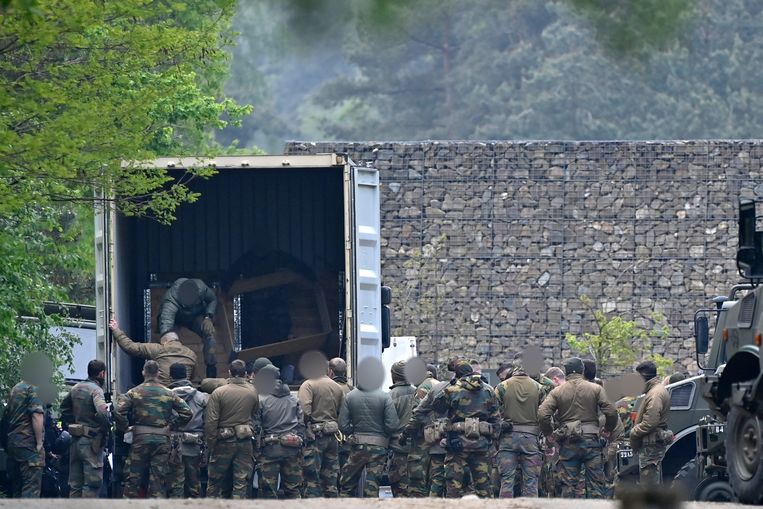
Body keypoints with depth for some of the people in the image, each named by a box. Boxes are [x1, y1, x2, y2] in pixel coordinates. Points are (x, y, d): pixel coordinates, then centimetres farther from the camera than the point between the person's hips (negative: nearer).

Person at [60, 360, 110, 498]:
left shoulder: (75, 389, 12)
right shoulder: (96, 390, -13)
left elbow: (64, 408, 24)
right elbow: (102, 412, -29)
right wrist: (107, 427, -13)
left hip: (75, 440, 8)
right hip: (91, 442, -8)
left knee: (75, 484, 12)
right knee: (92, 483, -6)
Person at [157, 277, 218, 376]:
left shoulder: (201, 288, -33)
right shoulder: (171, 301, -45)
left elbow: (213, 300, -10)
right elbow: (166, 320, -61)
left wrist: (208, 318, -25)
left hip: (195, 315, 2)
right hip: (175, 318, -2)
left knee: (209, 333, -22)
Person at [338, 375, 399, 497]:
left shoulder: (349, 397, -4)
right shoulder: (384, 397, -9)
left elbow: (343, 426, -6)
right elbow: (393, 425, -13)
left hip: (358, 446, 1)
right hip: (378, 447, -1)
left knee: (346, 485, 13)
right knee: (372, 487, 4)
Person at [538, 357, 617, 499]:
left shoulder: (557, 392, 1)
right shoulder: (595, 389, 0)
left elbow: (542, 415, -8)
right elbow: (611, 412, -5)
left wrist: (548, 433, 8)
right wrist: (608, 429, 13)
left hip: (568, 443, 0)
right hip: (591, 439, 0)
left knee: (569, 484, 5)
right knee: (596, 482, 4)